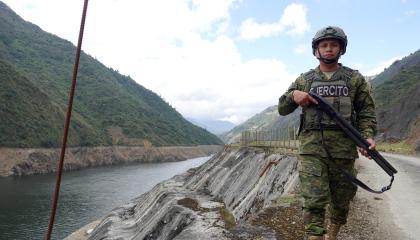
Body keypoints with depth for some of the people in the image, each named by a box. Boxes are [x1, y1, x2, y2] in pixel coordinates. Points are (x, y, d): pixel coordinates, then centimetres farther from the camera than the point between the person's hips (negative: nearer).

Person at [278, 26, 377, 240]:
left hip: (343, 148, 1)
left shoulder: (355, 78, 9)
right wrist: (294, 95, -8)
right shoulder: (304, 80, 10)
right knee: (314, 201, -10)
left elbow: (366, 112, 5)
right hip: (311, 147, -1)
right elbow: (282, 109, 13)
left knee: (341, 200, 14)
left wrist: (367, 136, -13)